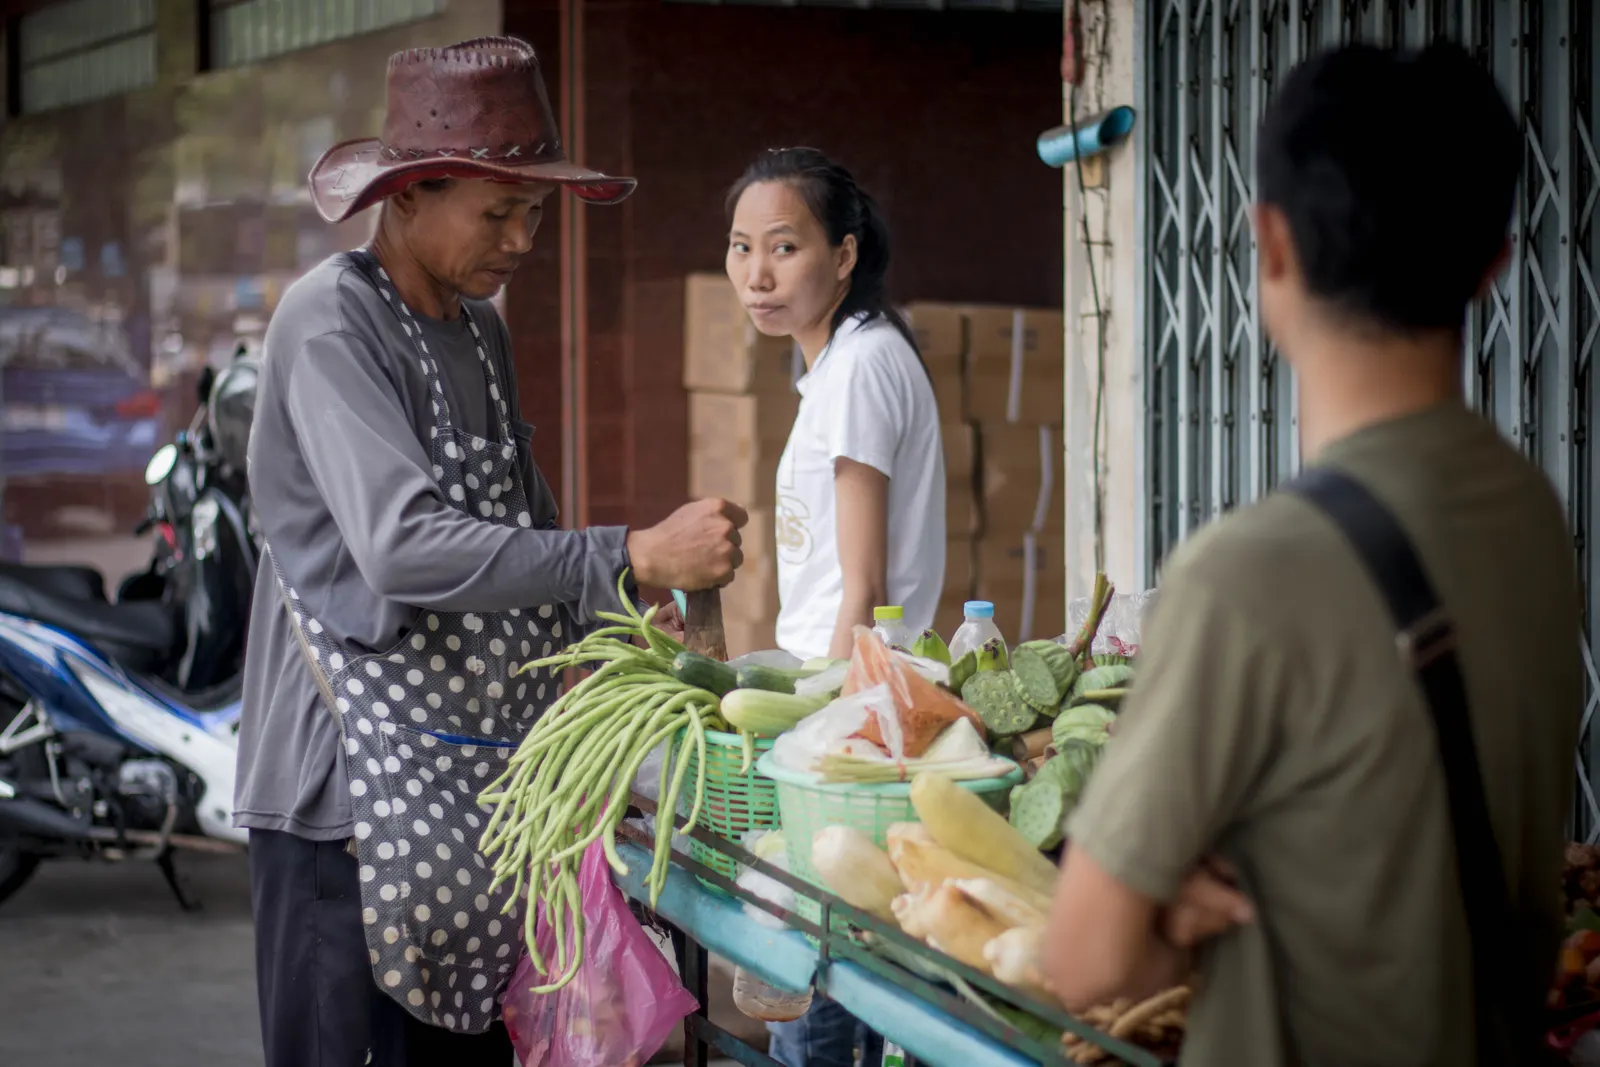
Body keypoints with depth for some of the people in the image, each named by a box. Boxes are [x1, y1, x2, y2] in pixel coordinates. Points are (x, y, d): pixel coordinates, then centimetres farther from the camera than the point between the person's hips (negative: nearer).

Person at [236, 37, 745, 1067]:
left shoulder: (482, 331, 14)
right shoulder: (331, 325, -13)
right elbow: (401, 545, -26)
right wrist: (632, 558, -27)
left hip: (476, 778, 8)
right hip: (350, 786, -8)